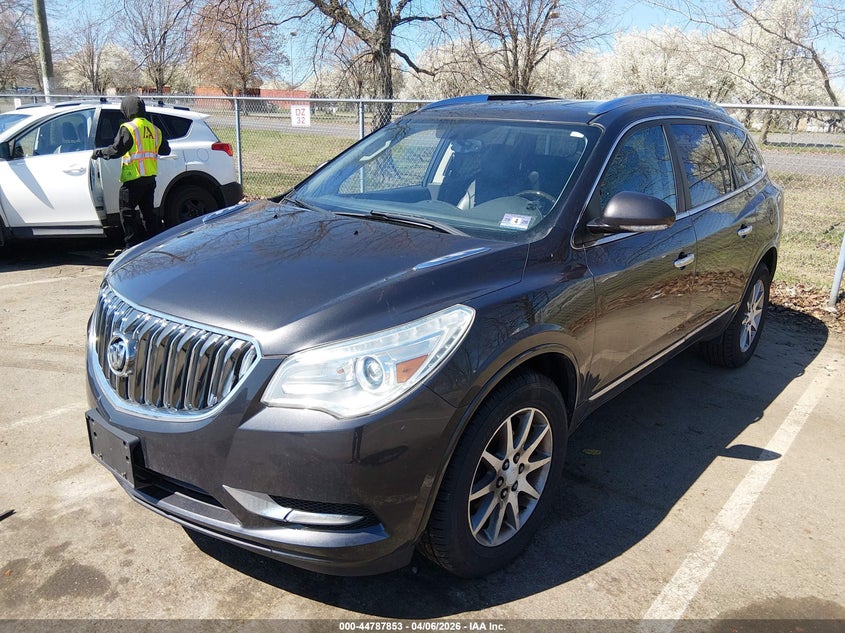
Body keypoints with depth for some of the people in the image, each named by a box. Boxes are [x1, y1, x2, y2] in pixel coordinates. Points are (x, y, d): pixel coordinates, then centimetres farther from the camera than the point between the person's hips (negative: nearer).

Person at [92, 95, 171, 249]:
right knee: (148, 211, 15)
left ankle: (133, 246, 2)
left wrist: (99, 152, 0)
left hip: (133, 178, -7)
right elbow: (165, 150, 19)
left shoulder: (128, 128, -10)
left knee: (127, 213, 2)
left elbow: (117, 150, -16)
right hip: (150, 178, 7)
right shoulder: (154, 129, 11)